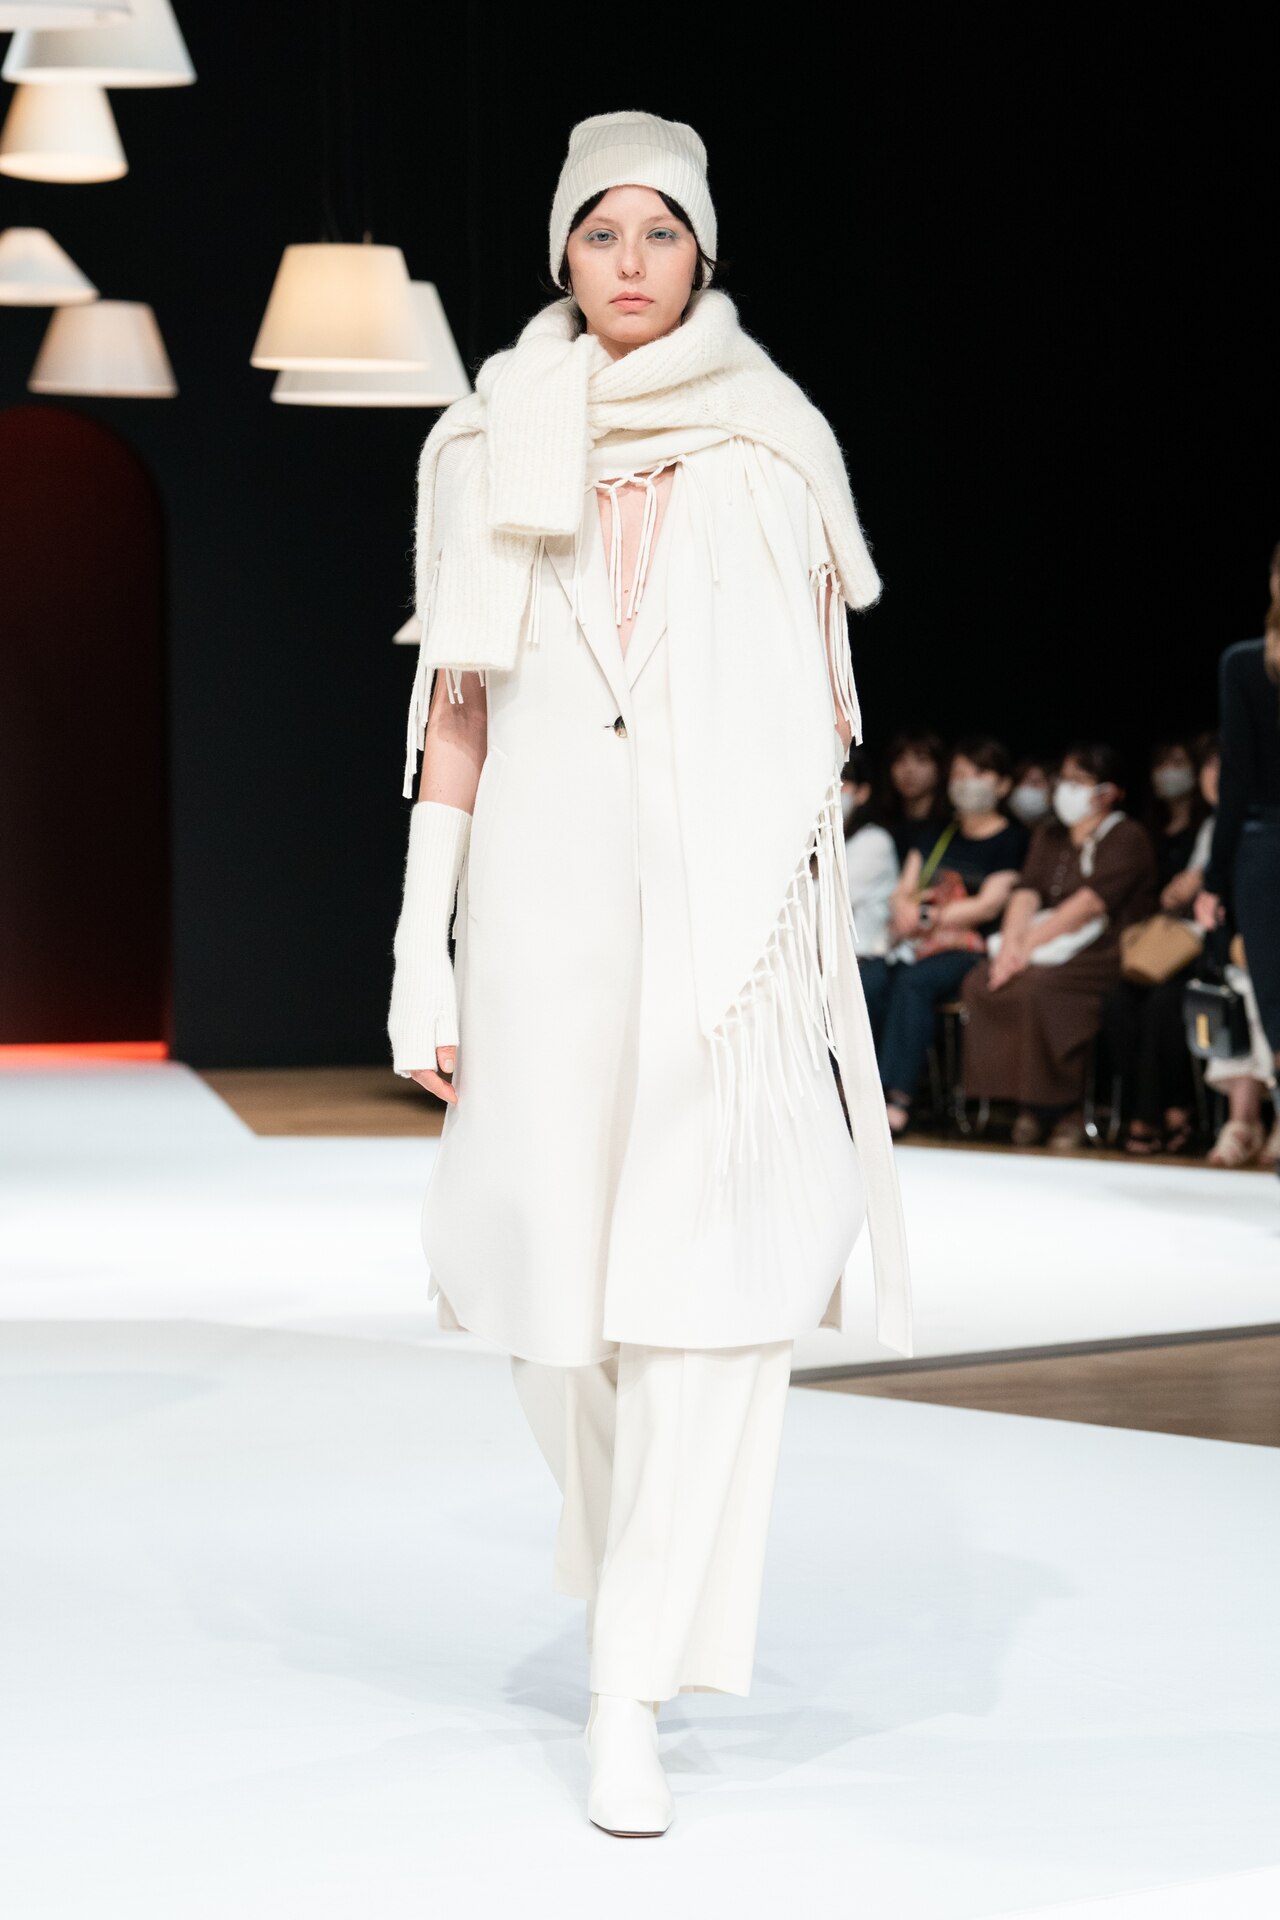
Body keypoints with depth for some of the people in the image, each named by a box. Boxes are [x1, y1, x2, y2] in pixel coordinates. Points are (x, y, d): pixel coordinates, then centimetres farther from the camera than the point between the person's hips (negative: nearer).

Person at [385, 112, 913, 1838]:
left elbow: (819, 716, 8)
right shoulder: (487, 453, 9)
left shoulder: (775, 449, 7)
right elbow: (454, 713, 7)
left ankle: (632, 1700, -9)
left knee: (709, 1286, -11)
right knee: (558, 1269, 5)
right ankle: (630, 1545, 37)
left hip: (732, 901, -1)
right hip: (548, 891, 1)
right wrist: (422, 959, 1)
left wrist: (804, 929, 1)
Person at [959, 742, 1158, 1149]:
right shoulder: (1049, 834, 20)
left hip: (1106, 953, -7)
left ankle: (1065, 1110, -23)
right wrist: (1011, 942, -14)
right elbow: (1027, 890, 6)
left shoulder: (1128, 838, -3)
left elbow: (1091, 902, -16)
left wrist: (1030, 944, -22)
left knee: (1036, 986, -34)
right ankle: (1024, 1102, -19)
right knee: (981, 983, -21)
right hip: (1049, 945, 7)